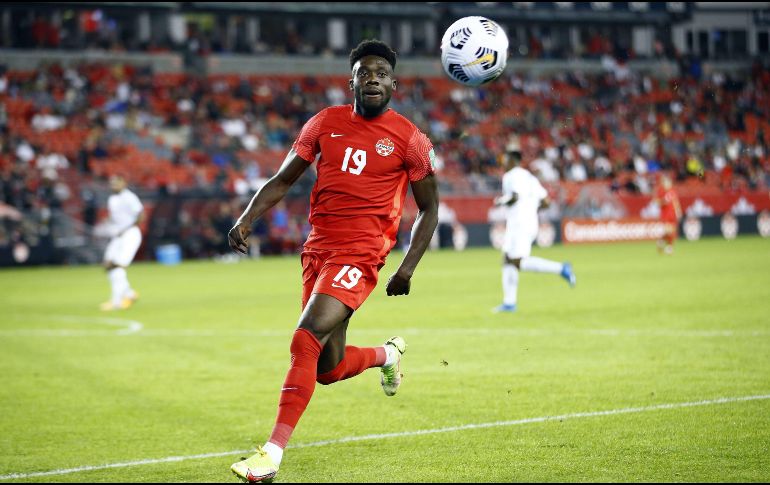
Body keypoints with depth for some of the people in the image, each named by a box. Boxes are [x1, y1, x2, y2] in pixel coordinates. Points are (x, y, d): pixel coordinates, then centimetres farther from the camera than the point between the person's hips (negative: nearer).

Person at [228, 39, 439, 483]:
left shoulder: (409, 138, -1)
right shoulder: (326, 123, 8)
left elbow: (429, 208, 6)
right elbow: (283, 181, 12)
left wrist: (409, 267, -3)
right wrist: (247, 219, -5)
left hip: (360, 255, -5)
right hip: (317, 249, 5)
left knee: (306, 341, -23)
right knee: (329, 369, 11)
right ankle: (388, 354, 45)